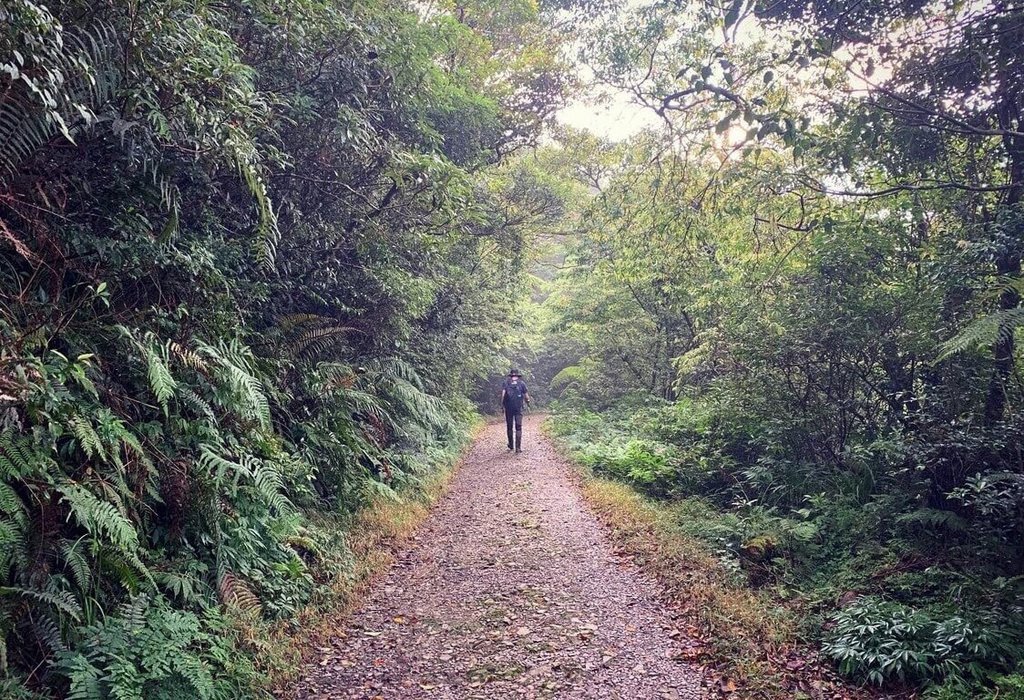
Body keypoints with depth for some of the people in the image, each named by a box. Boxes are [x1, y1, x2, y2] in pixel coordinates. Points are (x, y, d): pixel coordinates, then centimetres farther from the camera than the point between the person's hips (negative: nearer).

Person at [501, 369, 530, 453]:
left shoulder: (506, 383, 6)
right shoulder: (522, 383, 5)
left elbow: (503, 393, -8)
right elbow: (526, 395, 3)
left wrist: (502, 404, -3)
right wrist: (528, 402, 22)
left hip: (508, 408, 1)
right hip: (518, 408, -1)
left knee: (509, 427, 14)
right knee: (518, 428, -1)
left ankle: (510, 446, 22)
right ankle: (518, 448, -10)